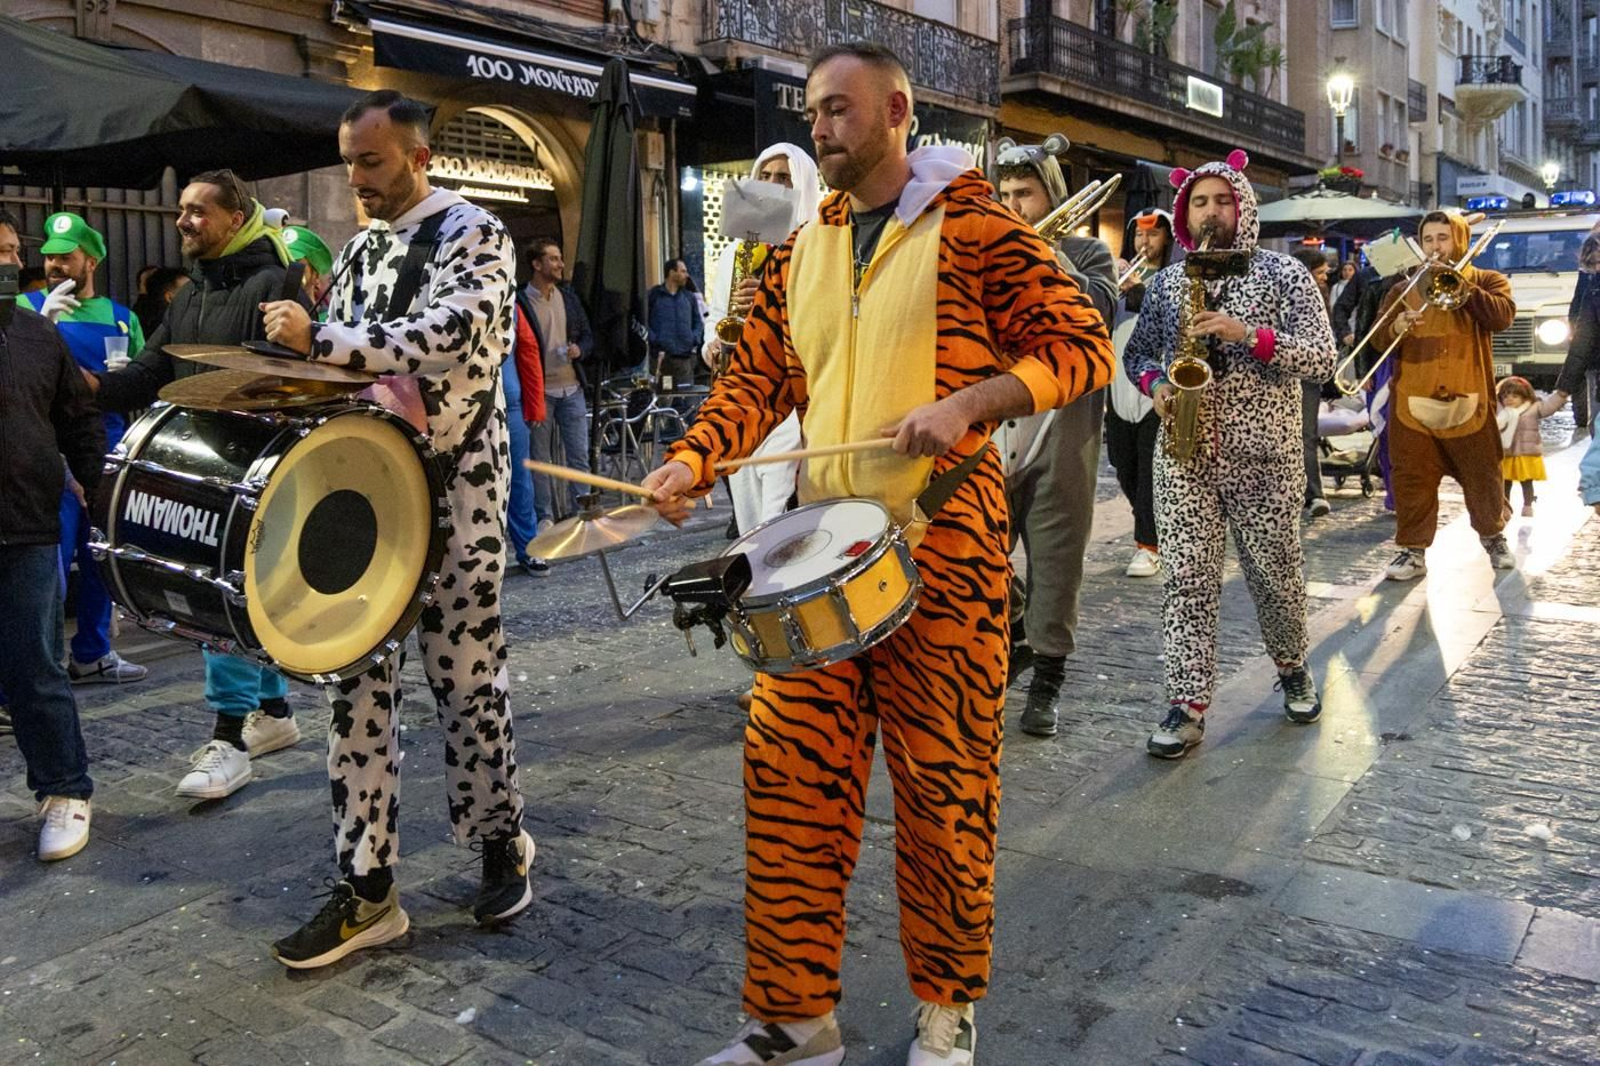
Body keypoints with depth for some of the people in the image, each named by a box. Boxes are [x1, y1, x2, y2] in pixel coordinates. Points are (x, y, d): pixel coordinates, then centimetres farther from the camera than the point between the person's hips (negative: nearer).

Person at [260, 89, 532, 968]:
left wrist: (318, 340, -26)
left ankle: (502, 840, 25)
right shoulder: (359, 251, 16)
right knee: (357, 681, 4)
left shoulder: (473, 235, -5)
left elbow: (449, 336, -23)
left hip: (454, 491, -6)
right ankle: (367, 887, 12)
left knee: (466, 675, 3)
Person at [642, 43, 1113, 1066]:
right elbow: (759, 377, 14)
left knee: (944, 780, 5)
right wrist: (695, 460, -3)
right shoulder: (801, 252, 15)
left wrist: (966, 403, -20)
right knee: (788, 769, 3)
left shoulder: (970, 227, -3)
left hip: (940, 542, -5)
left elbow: (1082, 345, -6)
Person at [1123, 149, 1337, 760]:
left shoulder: (1283, 273, 1)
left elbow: (1322, 357, -7)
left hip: (1264, 456, -2)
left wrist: (1247, 333, -20)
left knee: (1276, 574, 9)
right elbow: (1137, 352, 19)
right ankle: (1188, 705, 1)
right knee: (1186, 578, -3)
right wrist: (1154, 383, -4)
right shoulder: (1167, 282, 11)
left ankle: (1292, 669, 35)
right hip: (1184, 453, 2)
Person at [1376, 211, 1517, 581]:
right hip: (1413, 403, 1)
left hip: (1468, 402, -1)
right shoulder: (1403, 289, 12)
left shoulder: (1487, 281, 8)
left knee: (1482, 477, 11)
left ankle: (1493, 536, 33)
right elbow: (1378, 338, 3)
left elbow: (1502, 315, -13)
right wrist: (1394, 326, -19)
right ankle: (1413, 550, 7)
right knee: (1412, 481, -1)